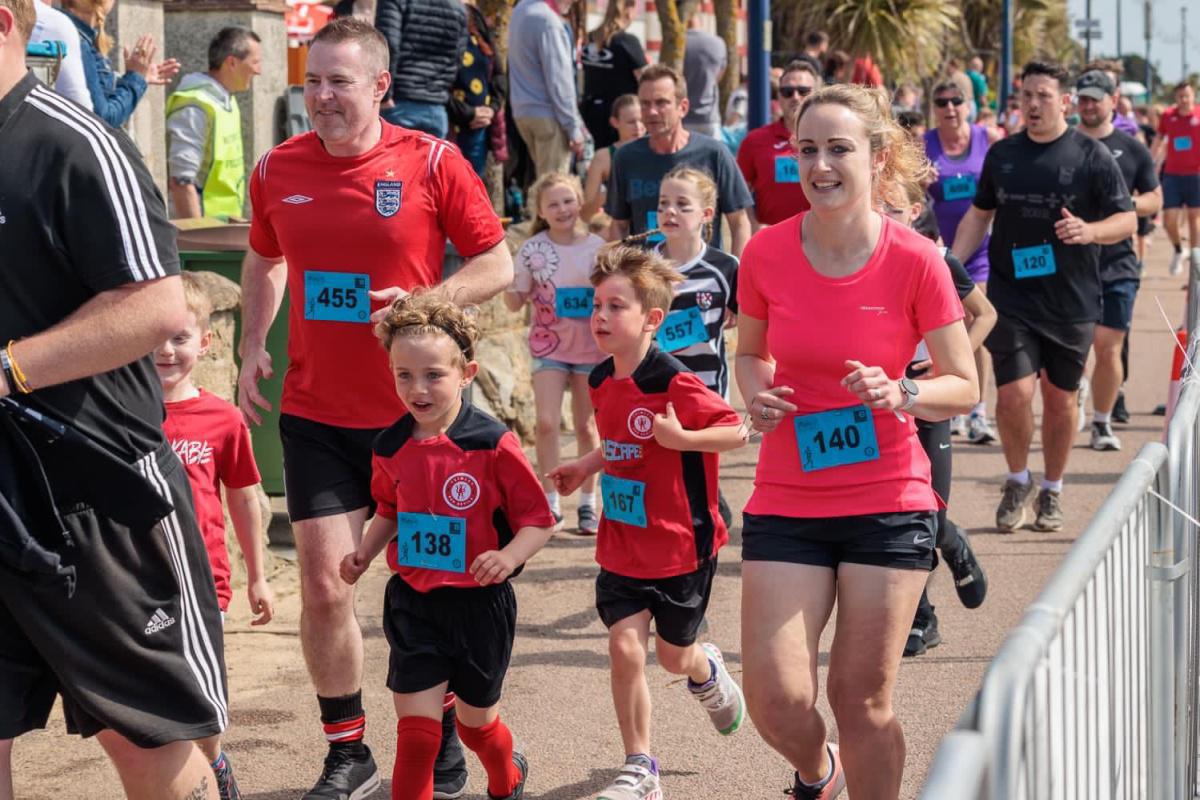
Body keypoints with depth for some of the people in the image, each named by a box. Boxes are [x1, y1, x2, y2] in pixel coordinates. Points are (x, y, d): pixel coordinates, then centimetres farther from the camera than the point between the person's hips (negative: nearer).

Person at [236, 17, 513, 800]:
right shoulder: (278, 170, 0)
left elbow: (497, 264, -4)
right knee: (325, 584, -1)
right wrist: (253, 345, 6)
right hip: (315, 412, 2)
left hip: (413, 410, -2)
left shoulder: (432, 162, -9)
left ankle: (443, 736, 30)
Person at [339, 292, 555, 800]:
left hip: (479, 604, -2)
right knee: (416, 725, -4)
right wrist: (364, 553, 2)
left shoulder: (493, 446, -16)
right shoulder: (390, 449, -2)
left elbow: (538, 520, -12)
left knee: (477, 720, 16)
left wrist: (508, 557, -30)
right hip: (412, 603, 3)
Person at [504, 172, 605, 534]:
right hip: (549, 345, -1)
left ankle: (588, 504, 19)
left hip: (591, 345, 1)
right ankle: (551, 504, 0)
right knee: (547, 423, -11)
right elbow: (515, 302, -1)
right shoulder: (532, 250, -5)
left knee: (586, 426, 8)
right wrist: (505, 280, -19)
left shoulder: (597, 246, -4)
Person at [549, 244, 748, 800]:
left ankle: (707, 674, 51)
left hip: (682, 545, -5)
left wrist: (681, 438, -31)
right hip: (623, 545, 5)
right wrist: (586, 466, 10)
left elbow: (738, 431, -19)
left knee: (673, 655, 12)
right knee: (624, 646, -7)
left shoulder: (674, 385, -21)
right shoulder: (602, 381, 2)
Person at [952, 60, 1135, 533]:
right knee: (1013, 393, -11)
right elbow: (979, 214, 18)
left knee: (1060, 397, 8)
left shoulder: (1091, 156, -2)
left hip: (1072, 301, -1)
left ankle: (1052, 492, 26)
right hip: (1011, 297, 1)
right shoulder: (1002, 154, 7)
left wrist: (1090, 231, -22)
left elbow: (1127, 219, -2)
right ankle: (1018, 480, 14)